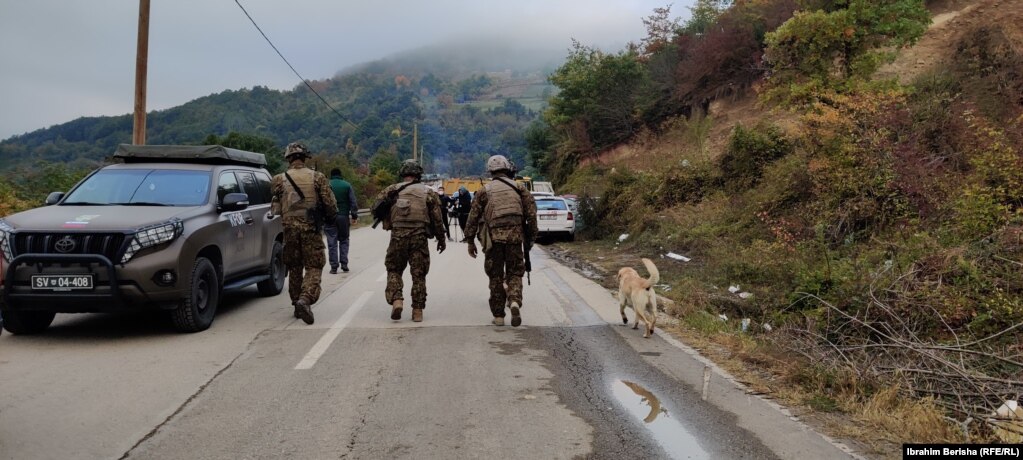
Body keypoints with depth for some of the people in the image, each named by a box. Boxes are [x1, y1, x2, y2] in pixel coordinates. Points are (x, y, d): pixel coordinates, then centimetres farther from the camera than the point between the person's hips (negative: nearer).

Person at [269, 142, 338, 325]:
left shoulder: (279, 180, 3)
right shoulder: (317, 177, -1)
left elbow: (275, 209, 2)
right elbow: (330, 205, -2)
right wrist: (329, 218, 17)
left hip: (290, 229, 2)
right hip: (311, 229, -2)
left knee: (294, 268, 16)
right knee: (313, 267, 0)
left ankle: (297, 303, 20)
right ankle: (305, 300, -21)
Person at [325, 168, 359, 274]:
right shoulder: (347, 185, 4)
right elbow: (353, 202, -1)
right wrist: (354, 215, 2)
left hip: (330, 218, -1)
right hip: (344, 217, 1)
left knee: (332, 243, 2)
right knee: (344, 241, 13)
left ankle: (334, 266, -2)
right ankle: (344, 265, 7)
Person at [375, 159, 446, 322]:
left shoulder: (393, 190, 7)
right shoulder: (428, 192, 7)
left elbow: (377, 207, -1)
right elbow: (437, 219, 8)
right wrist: (441, 239, 17)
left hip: (398, 236, 0)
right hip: (419, 237, 0)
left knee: (394, 270, 15)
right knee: (419, 274, 8)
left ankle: (396, 300, -5)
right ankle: (417, 311, 9)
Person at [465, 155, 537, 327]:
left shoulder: (484, 191, 7)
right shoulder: (519, 189, 9)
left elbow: (473, 217, 3)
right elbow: (531, 216, 3)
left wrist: (470, 241, 9)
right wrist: (530, 240, 10)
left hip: (493, 238, 0)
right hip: (515, 237, 0)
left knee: (496, 277, 10)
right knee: (514, 273, 10)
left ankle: (498, 316, 12)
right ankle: (515, 302, -17)